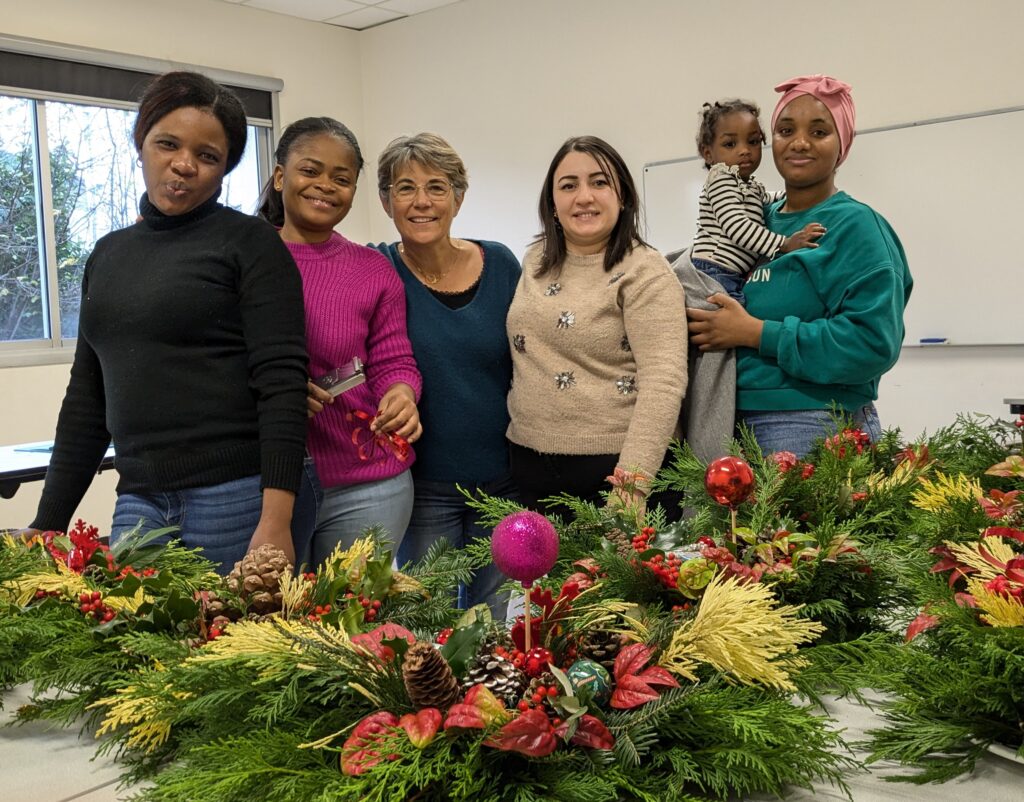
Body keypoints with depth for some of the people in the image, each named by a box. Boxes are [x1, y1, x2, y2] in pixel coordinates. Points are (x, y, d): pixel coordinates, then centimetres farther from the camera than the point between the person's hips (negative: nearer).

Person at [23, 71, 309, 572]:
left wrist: (277, 520, -21)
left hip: (238, 496, -5)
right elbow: (86, 399, 18)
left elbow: (281, 382, -12)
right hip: (139, 500, 5)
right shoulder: (108, 254, 14)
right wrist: (47, 525, 15)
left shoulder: (249, 243, -3)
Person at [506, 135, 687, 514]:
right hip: (531, 466, 6)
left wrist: (632, 480, -27)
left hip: (614, 465, -5)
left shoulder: (645, 273, -11)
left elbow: (664, 381, -19)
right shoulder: (536, 262, 7)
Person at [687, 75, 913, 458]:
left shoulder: (855, 225, -8)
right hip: (742, 423, 6)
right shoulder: (765, 218, 11)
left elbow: (874, 342, -20)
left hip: (816, 431, -6)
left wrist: (755, 332, -18)